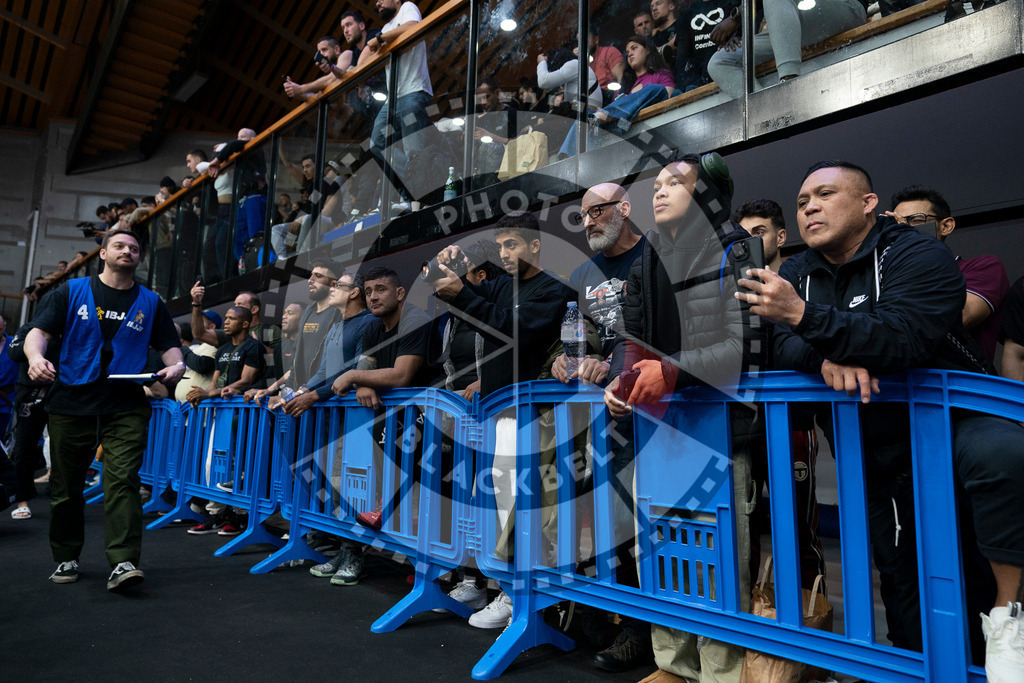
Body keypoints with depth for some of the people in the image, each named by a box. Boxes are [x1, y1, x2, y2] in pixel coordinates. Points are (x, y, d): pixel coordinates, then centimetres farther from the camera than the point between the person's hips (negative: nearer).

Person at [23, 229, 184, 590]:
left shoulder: (150, 302, 12)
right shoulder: (72, 292, 9)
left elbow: (168, 345, 10)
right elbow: (38, 332, 2)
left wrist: (176, 365, -12)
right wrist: (36, 357, -20)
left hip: (127, 408, -1)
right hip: (71, 403, 1)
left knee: (123, 480, -12)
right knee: (66, 486, 10)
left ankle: (124, 563, -14)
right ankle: (66, 559, 27)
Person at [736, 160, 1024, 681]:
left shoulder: (916, 255, -12)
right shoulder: (798, 273, 6)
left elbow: (903, 339, -29)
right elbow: (781, 349, -6)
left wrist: (806, 315, -38)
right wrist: (827, 357, -27)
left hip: (950, 418, -4)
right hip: (875, 447, 5)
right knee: (900, 575, 10)